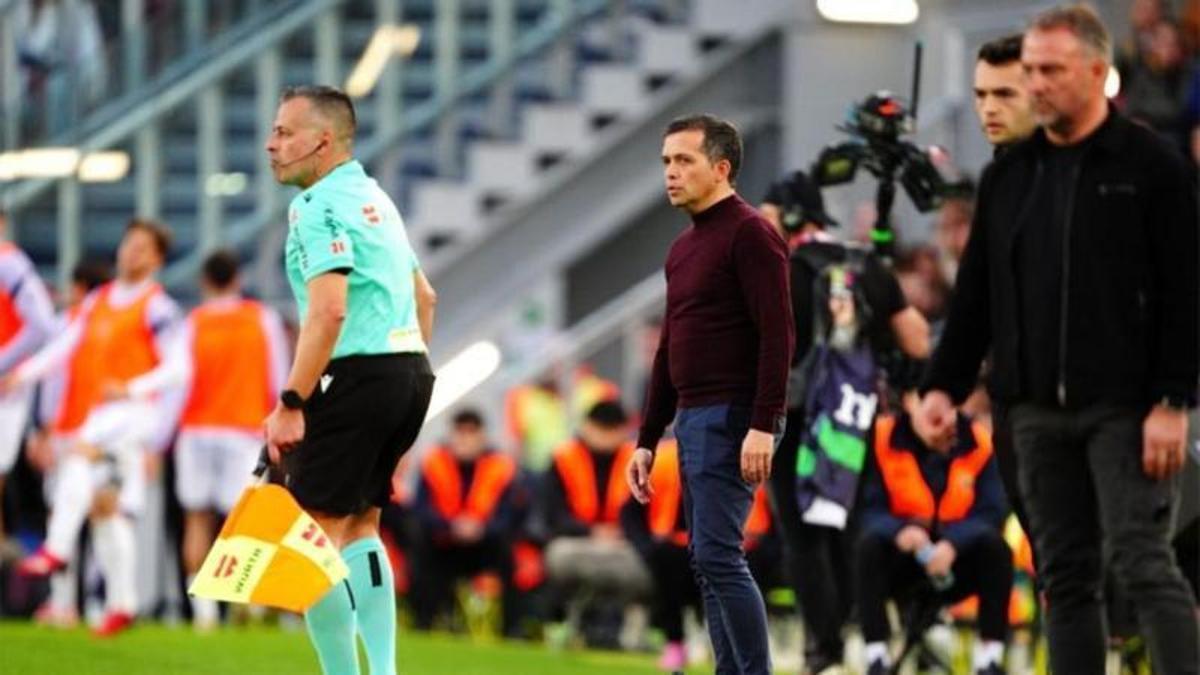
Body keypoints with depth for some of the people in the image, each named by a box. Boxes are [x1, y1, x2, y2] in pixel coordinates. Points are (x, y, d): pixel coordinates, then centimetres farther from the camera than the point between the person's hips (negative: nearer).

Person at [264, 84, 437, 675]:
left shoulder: (321, 206, -11)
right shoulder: (374, 198, 18)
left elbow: (328, 311, -22)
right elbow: (423, 296, 24)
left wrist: (290, 404, -22)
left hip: (357, 376, -10)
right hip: (409, 368, 10)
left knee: (314, 536, -7)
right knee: (358, 528, 17)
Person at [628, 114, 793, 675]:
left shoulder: (749, 235, -10)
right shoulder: (683, 249, 18)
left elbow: (777, 335, -18)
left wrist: (763, 426, -24)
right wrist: (647, 440, 19)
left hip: (732, 423, -10)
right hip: (692, 420, 10)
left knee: (717, 554, -14)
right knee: (707, 560, 8)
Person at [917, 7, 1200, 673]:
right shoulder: (1008, 176, 13)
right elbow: (976, 294, 15)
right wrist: (943, 385, 5)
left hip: (1124, 409, -5)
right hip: (1038, 411, 6)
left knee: (1142, 563, -10)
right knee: (1065, 576, 6)